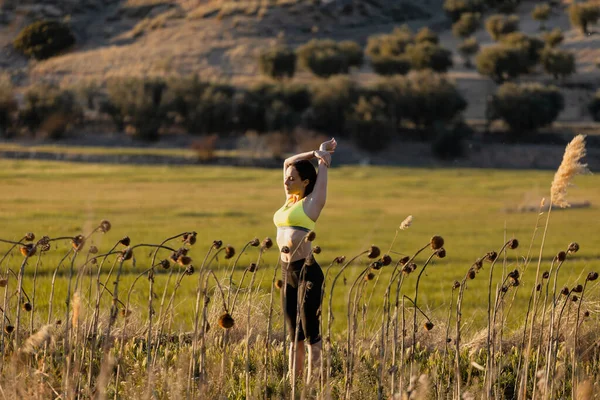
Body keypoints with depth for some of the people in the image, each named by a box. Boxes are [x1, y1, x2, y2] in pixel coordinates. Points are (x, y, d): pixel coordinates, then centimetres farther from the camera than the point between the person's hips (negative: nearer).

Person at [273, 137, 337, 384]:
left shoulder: (312, 202, -4)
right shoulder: (290, 201, 15)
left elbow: (324, 167, 2)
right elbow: (287, 162, 24)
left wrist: (322, 155, 19)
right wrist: (315, 152, 22)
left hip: (307, 271, -8)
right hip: (287, 273, 8)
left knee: (311, 334, -6)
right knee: (294, 336, 11)